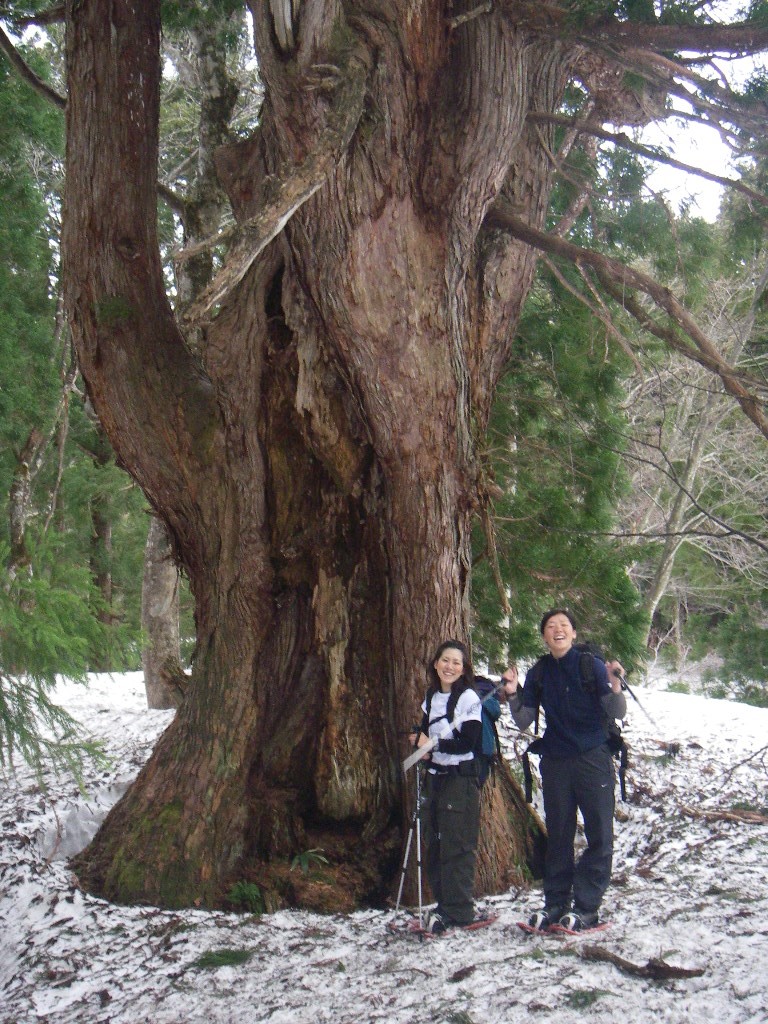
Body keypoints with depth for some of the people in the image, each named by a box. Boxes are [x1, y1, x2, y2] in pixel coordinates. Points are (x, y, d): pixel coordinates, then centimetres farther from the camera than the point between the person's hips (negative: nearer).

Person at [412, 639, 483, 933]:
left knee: (457, 845, -7)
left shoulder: (469, 698, -9)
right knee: (434, 842, 9)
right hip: (435, 776, 7)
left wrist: (433, 744, -12)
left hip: (461, 778, -7)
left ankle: (459, 910, -2)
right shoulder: (431, 696, 12)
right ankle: (444, 904, 18)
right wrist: (422, 746, 1)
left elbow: (468, 742, -15)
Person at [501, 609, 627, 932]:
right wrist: (513, 695, -10)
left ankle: (586, 907, 5)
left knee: (599, 834, -2)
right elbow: (523, 722, 7)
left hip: (593, 759, -3)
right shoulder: (538, 674, 6)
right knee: (558, 835, 9)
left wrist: (615, 687, -26)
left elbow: (617, 714, -7)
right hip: (555, 762, 3)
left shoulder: (592, 666, -5)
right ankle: (556, 903, 17)